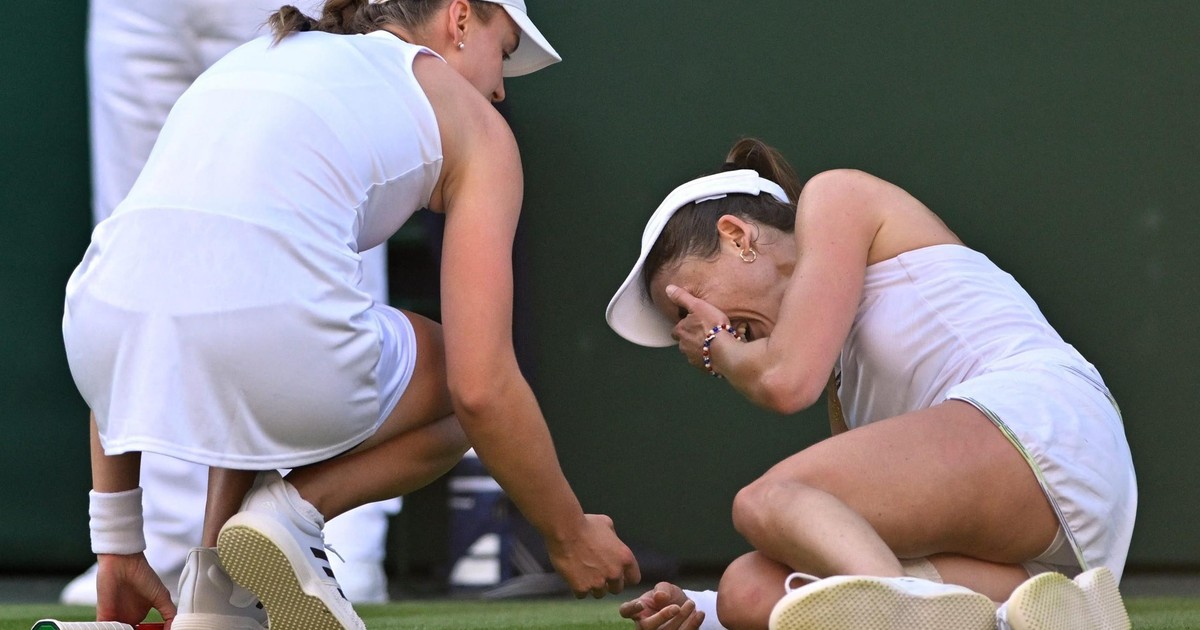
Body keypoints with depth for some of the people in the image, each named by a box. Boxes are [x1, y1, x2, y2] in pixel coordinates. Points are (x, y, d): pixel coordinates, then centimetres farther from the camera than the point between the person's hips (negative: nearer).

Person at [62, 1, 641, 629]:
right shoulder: (474, 122, 17)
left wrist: (118, 542, 34)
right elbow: (482, 389, 5)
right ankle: (292, 510, 0)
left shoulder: (248, 59, 32)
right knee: (466, 395, 27)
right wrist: (569, 536, 22)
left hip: (98, 341, 5)